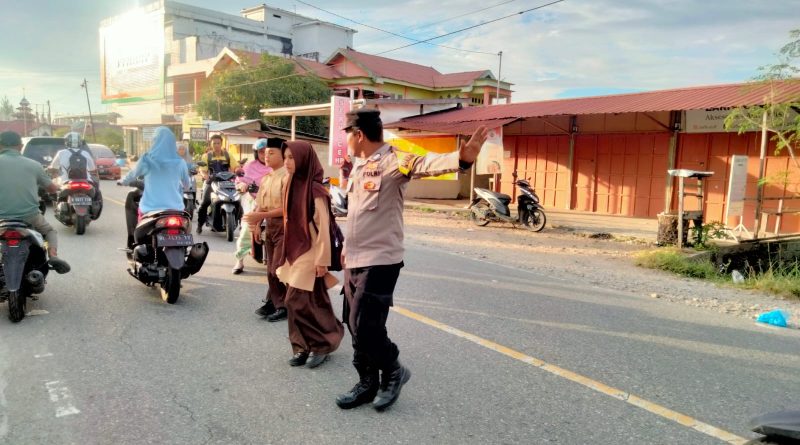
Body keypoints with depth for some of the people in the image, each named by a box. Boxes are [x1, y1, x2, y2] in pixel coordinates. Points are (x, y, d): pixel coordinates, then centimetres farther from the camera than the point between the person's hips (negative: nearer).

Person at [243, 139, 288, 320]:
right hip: (269, 226, 8)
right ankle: (273, 302, 22)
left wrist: (261, 216, -21)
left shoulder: (287, 177, -13)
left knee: (279, 268, -5)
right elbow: (260, 205, 14)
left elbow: (287, 208, -19)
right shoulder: (266, 178, 13)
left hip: (283, 225, -8)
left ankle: (284, 306, 6)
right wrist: (257, 224, 2)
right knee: (271, 268, 12)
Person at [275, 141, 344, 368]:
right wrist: (287, 253, 15)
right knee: (298, 303, 11)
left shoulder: (315, 190, -17)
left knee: (297, 302, -4)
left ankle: (321, 345, 13)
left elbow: (323, 227, -17)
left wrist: (322, 260, -18)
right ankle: (305, 347, 22)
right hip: (294, 253, 8)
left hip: (309, 254, -8)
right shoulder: (292, 185, 7)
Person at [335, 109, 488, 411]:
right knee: (356, 326, 14)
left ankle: (393, 371, 21)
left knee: (366, 327, -6)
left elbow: (425, 164, -33)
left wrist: (461, 158, -53)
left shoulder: (392, 160, -14)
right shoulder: (358, 166, 13)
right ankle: (368, 383, 31)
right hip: (354, 261, 9)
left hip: (379, 261, -9)